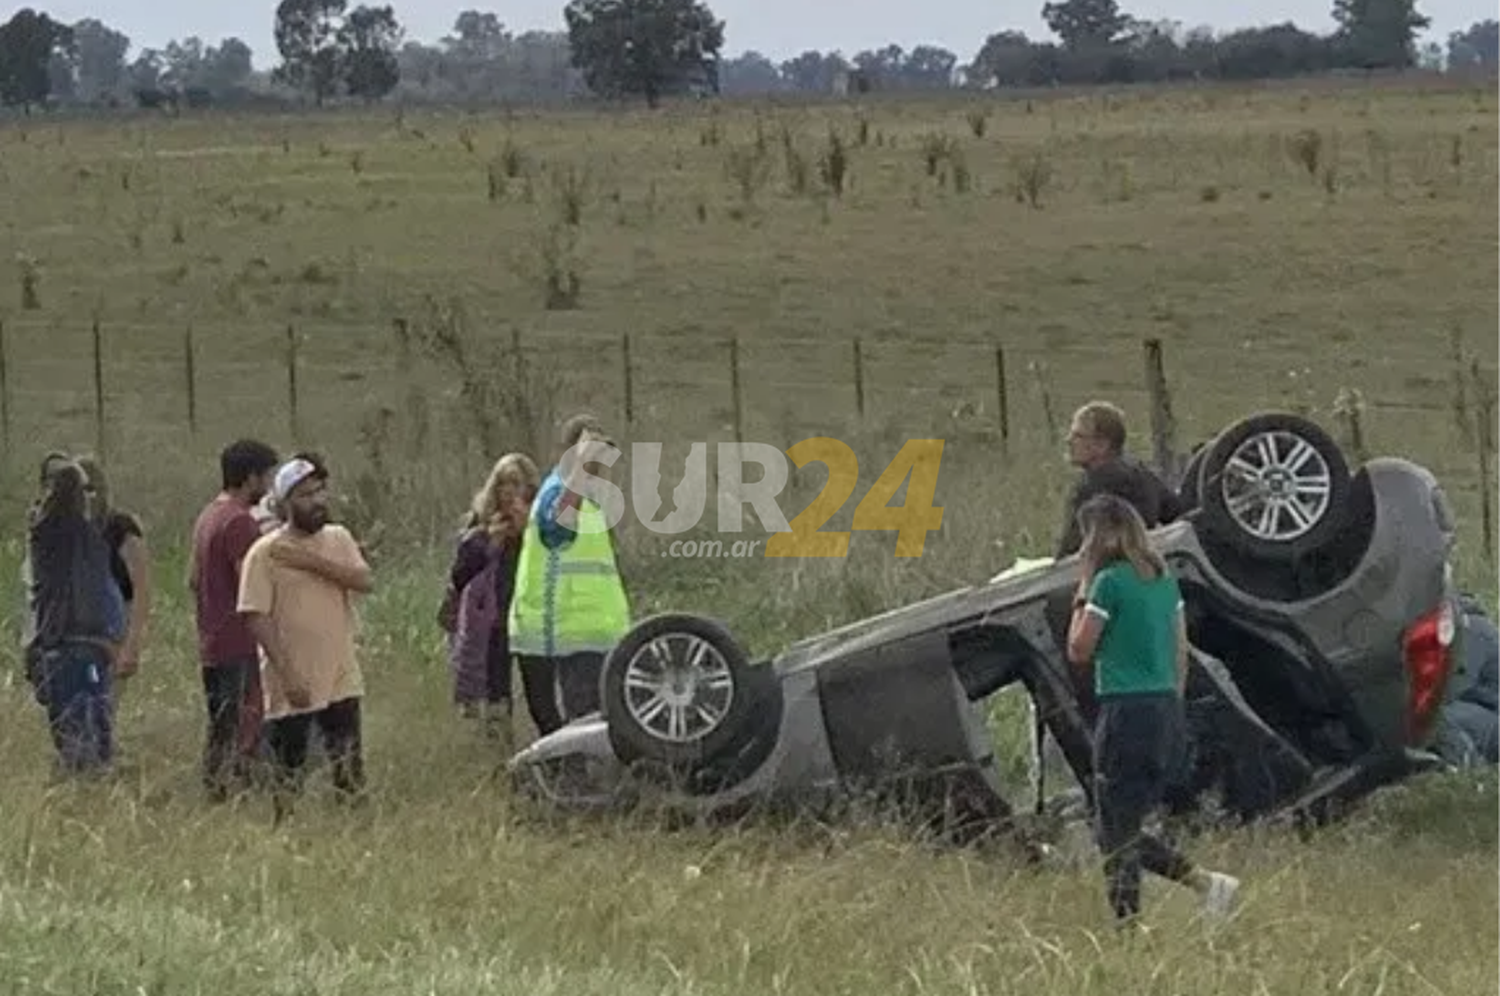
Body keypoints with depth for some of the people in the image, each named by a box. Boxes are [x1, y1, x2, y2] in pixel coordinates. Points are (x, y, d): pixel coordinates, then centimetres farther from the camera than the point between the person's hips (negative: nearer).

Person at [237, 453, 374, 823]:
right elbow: (257, 618, -13)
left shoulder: (338, 539, 7)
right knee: (286, 782, 3)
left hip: (341, 681, 4)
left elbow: (366, 581, -8)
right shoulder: (265, 553, -8)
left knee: (351, 777, 7)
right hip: (292, 689, -4)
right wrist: (289, 677, -19)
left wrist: (312, 562, -19)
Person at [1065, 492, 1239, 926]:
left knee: (1116, 834, -1)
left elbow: (1079, 651, -6)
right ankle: (1206, 881, 5)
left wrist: (1082, 592, 3)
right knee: (1128, 829, 15)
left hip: (1127, 712, -8)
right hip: (1169, 714, 8)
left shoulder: (1110, 582, -11)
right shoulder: (1165, 579, 12)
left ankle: (1128, 923, -4)